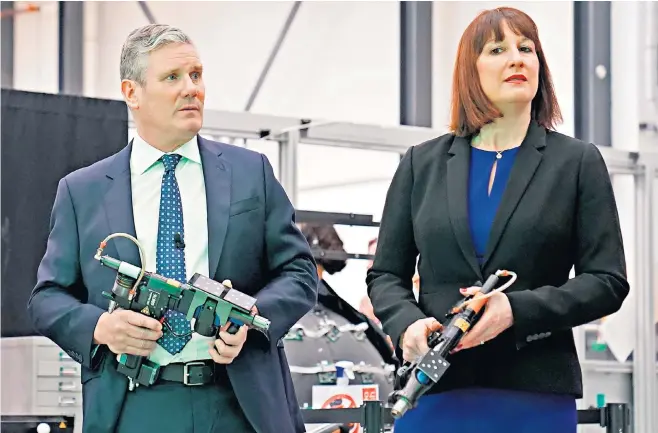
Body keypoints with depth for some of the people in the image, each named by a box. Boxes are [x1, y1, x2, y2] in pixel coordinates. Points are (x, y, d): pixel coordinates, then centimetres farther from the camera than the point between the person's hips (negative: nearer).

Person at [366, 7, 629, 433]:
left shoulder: (578, 162, 8)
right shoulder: (422, 163, 13)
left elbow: (608, 281, 2)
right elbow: (386, 274, 14)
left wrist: (517, 309, -13)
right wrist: (407, 324, -8)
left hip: (536, 396, -1)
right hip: (435, 391, 1)